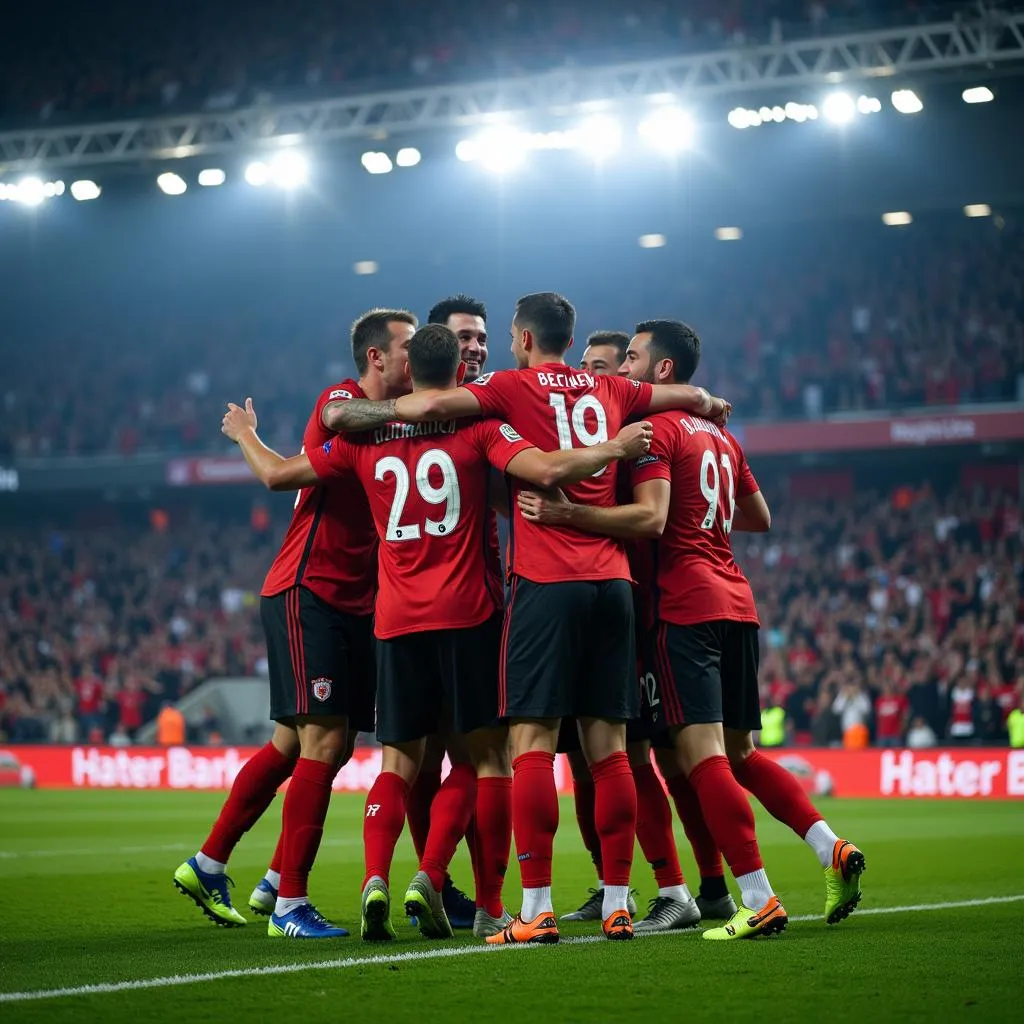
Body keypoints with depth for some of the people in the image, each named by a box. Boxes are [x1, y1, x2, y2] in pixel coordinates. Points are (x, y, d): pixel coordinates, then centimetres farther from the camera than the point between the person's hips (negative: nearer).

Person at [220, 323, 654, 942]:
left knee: (400, 759, 10)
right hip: (468, 613, -3)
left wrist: (245, 434, 31)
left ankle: (376, 881, -10)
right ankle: (430, 878, -6)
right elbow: (548, 471, -17)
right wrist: (614, 449, -4)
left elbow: (277, 474, 12)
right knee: (488, 752, 7)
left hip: (396, 620, 3)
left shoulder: (366, 437, 5)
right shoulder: (476, 427, -4)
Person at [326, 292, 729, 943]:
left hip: (547, 581, -5)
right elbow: (690, 396, 30)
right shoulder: (609, 391, 16)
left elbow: (432, 406, -10)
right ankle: (617, 905, 8)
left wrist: (350, 413, 4)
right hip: (613, 579, 5)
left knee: (533, 741, -6)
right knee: (607, 745, 7)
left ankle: (537, 911, -11)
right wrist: (712, 406, 53)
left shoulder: (514, 387, 2)